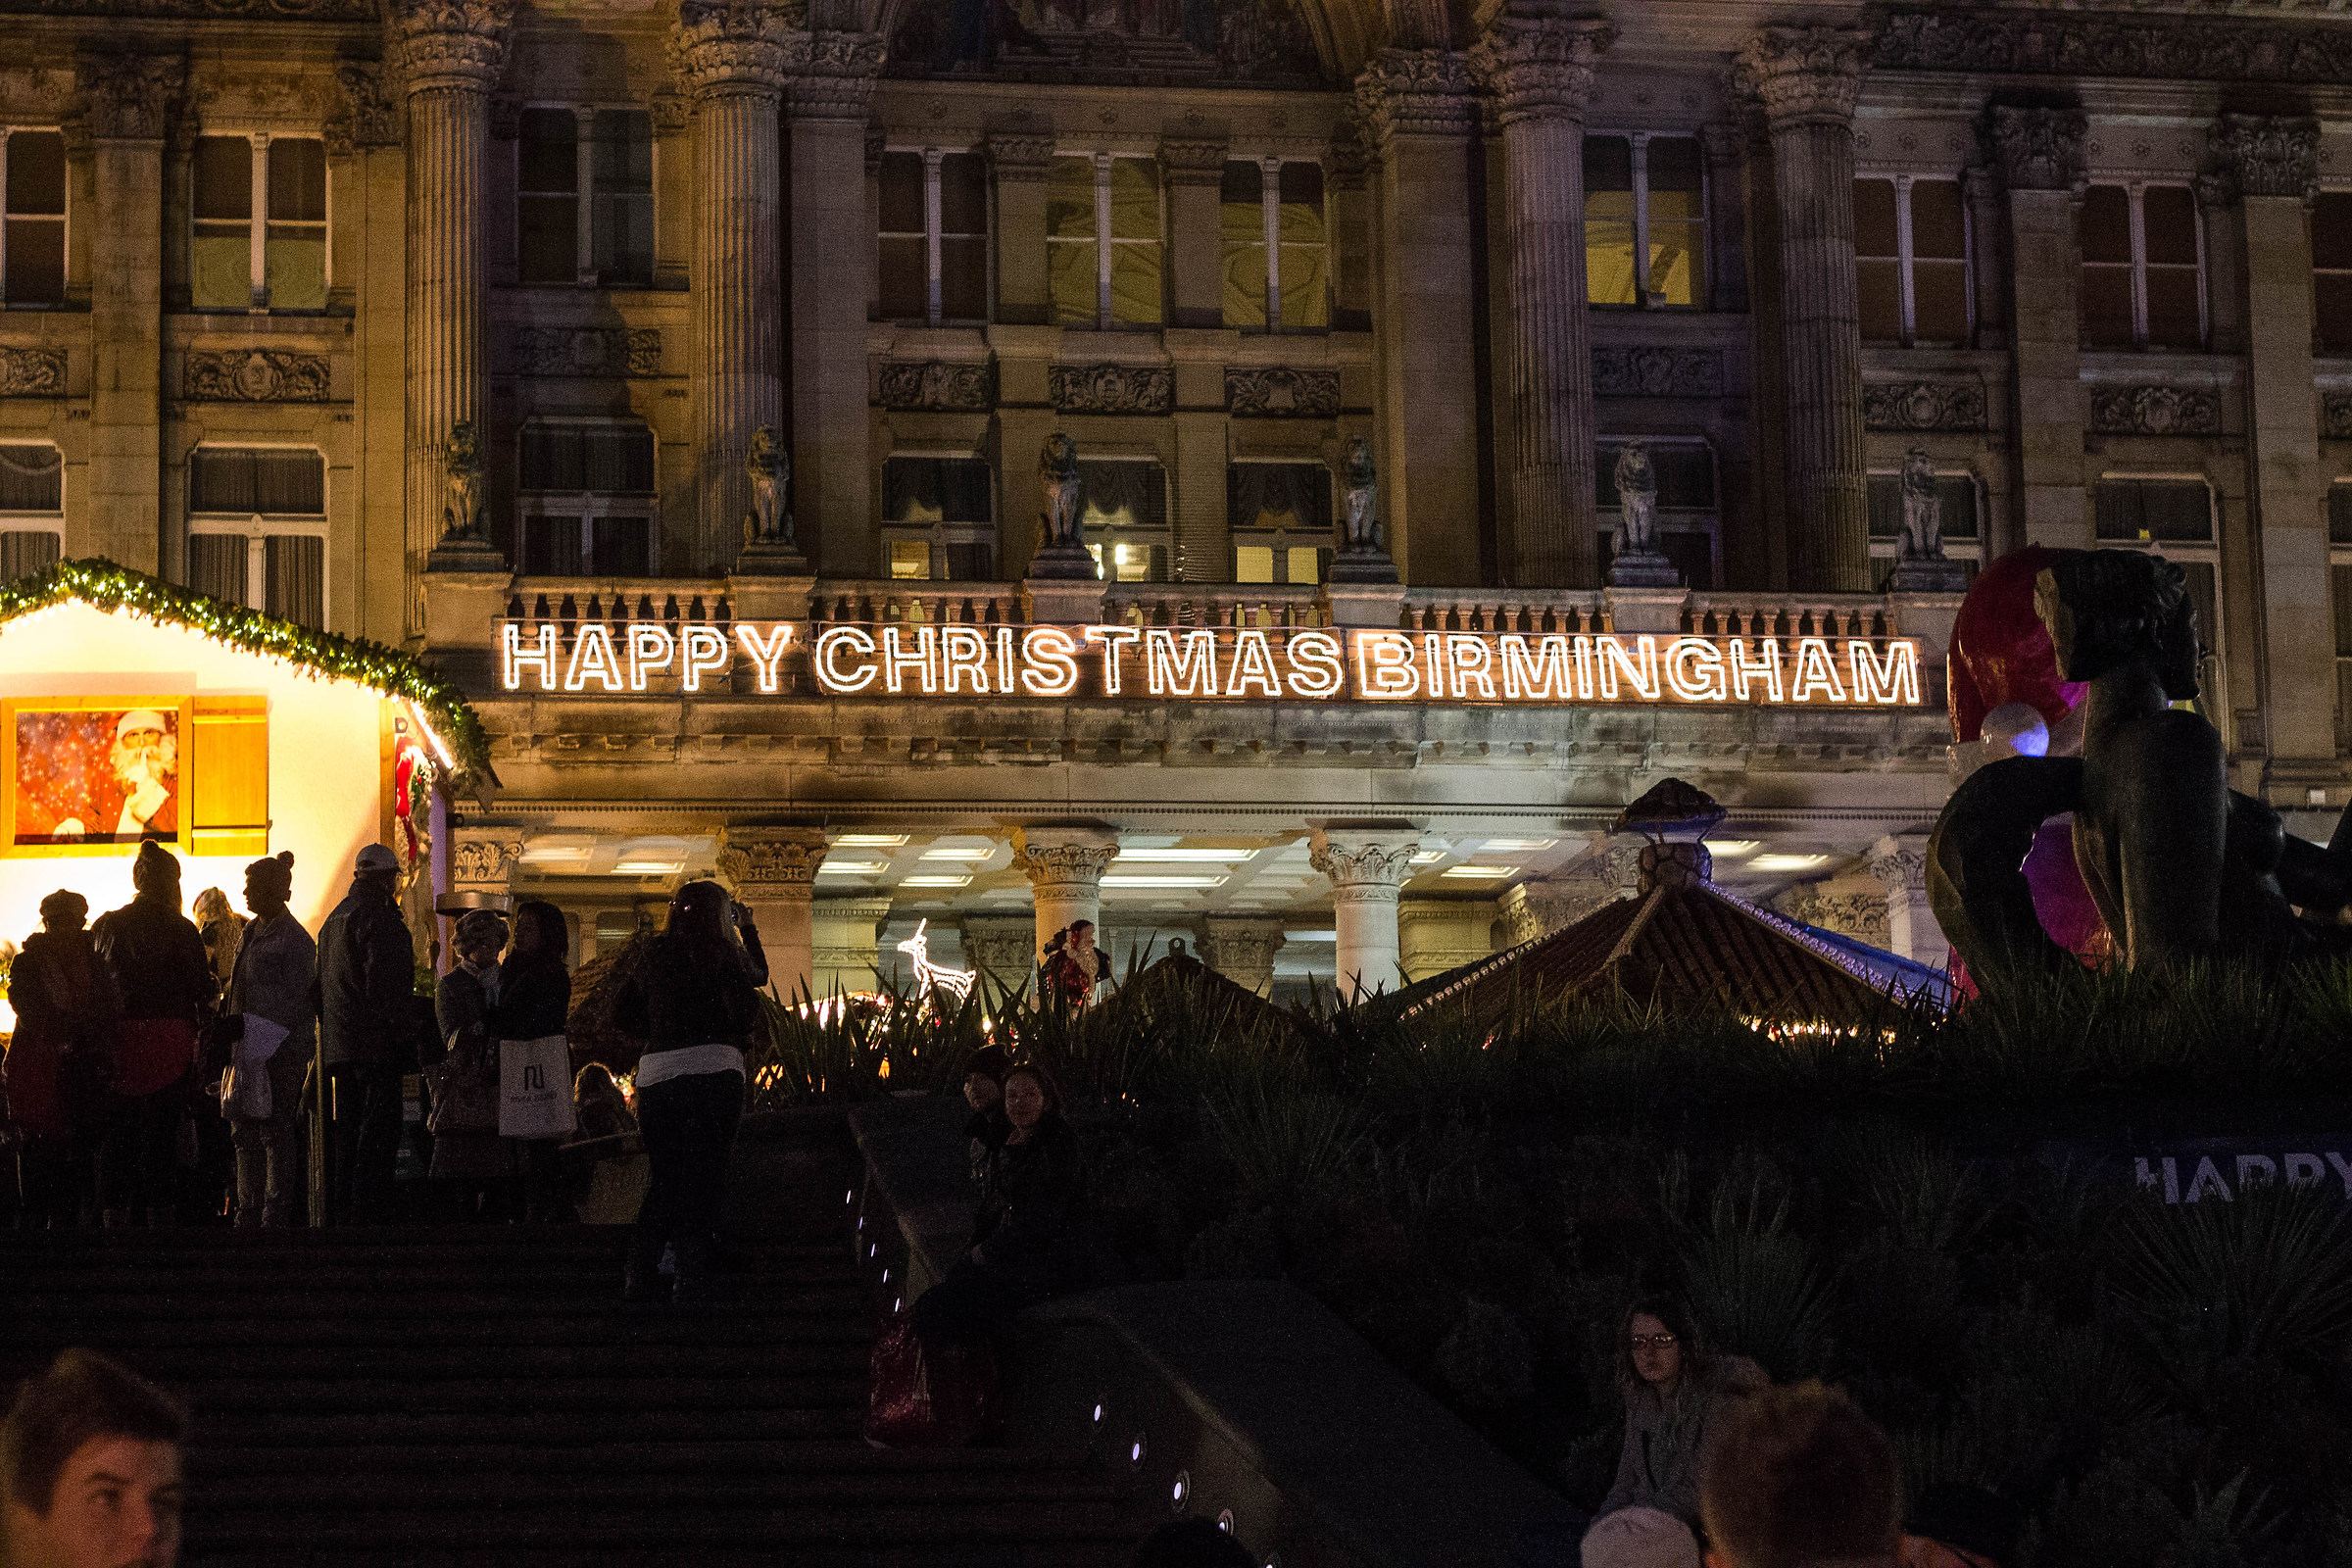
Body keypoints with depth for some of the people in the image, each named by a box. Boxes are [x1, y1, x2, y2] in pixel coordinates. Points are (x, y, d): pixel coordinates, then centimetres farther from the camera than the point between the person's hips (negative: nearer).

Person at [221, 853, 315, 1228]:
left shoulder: (294, 940, -10)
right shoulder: (252, 932, 15)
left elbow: (297, 1004, -13)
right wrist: (233, 1026, 12)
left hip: (280, 1053, -8)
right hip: (248, 1049, 8)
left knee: (277, 1132, -5)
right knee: (244, 1131, 9)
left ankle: (276, 1215, -1)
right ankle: (249, 1212, 14)